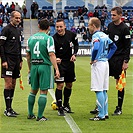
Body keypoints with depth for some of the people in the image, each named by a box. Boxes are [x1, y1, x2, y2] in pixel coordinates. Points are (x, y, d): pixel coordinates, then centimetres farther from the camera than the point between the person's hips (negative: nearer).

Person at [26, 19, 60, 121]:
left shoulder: (31, 38, 9)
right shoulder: (48, 38, -8)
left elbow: (28, 55, 16)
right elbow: (51, 55, -15)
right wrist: (56, 69, -16)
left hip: (34, 66, 5)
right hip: (45, 66, -5)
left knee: (33, 90, 17)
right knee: (43, 92, 0)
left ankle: (30, 114, 22)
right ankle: (40, 116, 0)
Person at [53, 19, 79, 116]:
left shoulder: (71, 35, -8)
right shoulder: (54, 38, -18)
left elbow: (76, 44, 11)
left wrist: (74, 54, -3)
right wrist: (55, 59, -32)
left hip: (70, 62, 4)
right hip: (59, 63, -4)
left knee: (69, 85, 15)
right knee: (60, 85, -11)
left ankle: (66, 104, 34)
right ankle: (60, 108, -1)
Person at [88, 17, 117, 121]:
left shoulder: (96, 36, -14)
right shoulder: (104, 35, 12)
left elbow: (96, 48, -30)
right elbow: (114, 47, 19)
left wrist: (93, 60, -16)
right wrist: (107, 57, 15)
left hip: (98, 64, -9)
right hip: (105, 63, 9)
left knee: (99, 90, -6)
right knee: (104, 90, 14)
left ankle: (101, 115, -6)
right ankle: (105, 113, 18)